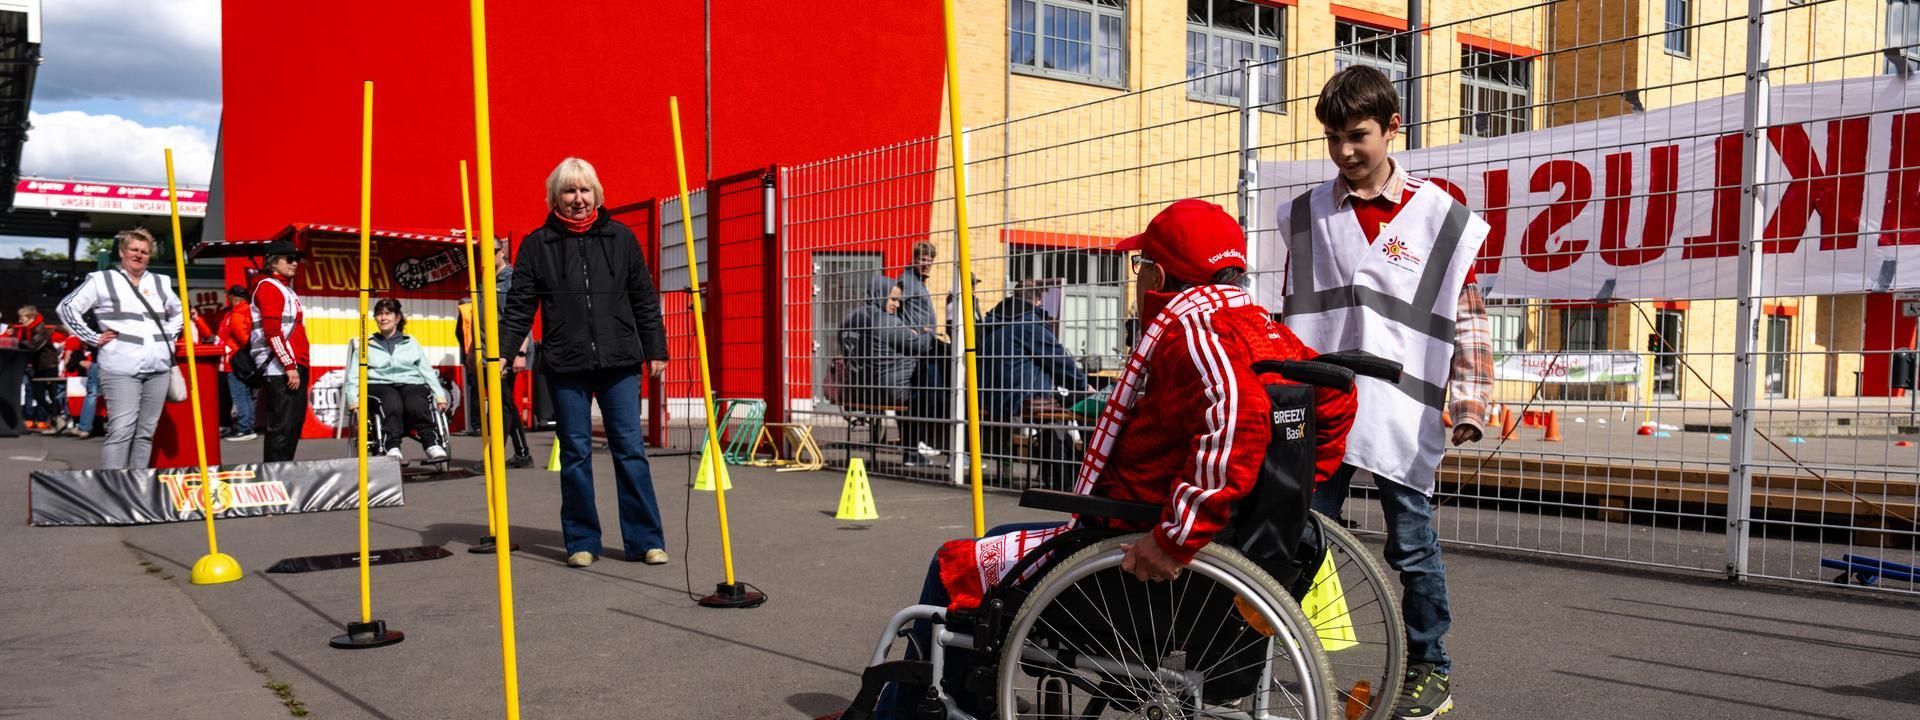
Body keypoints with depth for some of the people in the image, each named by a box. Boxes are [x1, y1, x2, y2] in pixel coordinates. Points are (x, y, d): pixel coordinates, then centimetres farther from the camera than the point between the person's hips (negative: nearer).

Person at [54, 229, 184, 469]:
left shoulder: (160, 282, 17)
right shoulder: (102, 280, 3)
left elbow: (178, 312, 31)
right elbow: (68, 307, 0)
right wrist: (93, 338, -6)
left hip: (158, 368, 5)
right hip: (121, 368, -5)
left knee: (146, 431, 6)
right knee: (121, 430, -14)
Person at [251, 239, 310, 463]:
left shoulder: (287, 290, 22)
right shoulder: (269, 287, -7)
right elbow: (272, 332, -17)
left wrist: (300, 365, 17)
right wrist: (289, 366, -20)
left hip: (296, 367, 10)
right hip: (280, 370, -10)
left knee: (295, 424, 12)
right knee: (282, 426, -10)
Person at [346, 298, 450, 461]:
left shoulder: (412, 344, 26)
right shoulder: (366, 347, 23)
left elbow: (428, 372, 19)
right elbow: (353, 378, 14)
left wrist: (440, 396, 4)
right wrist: (355, 402, -4)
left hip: (411, 384, 1)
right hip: (379, 385, -1)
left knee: (417, 404, -37)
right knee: (392, 402, -39)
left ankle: (433, 445, -50)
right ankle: (392, 448, -53)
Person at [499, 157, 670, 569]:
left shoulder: (620, 238, 7)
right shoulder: (537, 245, 4)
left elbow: (645, 299, 9)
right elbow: (520, 304, 3)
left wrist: (656, 349, 7)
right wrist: (503, 351, -7)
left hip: (619, 363, 0)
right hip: (565, 365, 0)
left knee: (630, 449, 2)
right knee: (575, 453, 5)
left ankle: (645, 539, 9)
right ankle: (582, 542, 16)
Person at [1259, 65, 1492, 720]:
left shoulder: (1441, 218, 0)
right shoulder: (1304, 217, 9)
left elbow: (1467, 318, 1)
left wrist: (1469, 403, -6)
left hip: (1402, 418, -2)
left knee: (1413, 547, 8)